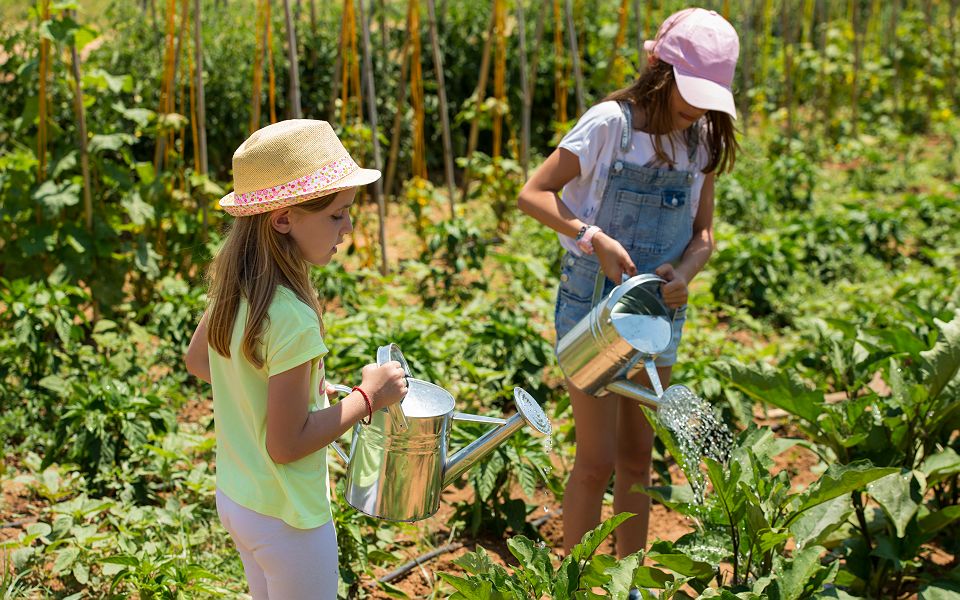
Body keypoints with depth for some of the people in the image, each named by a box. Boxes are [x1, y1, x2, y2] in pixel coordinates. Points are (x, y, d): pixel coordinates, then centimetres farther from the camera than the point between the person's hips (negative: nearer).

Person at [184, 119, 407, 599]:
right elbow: (286, 445, -26)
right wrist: (367, 397, -16)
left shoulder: (232, 289, -5)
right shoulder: (292, 320, -30)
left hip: (234, 500, 8)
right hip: (286, 520, -8)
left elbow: (196, 360, 14)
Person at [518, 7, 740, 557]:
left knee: (637, 458, 15)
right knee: (597, 461, -3)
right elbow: (533, 193, -12)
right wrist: (593, 237, -25)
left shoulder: (702, 139, 2)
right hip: (593, 305, -5)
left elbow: (703, 234, 6)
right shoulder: (611, 123, -14)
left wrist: (684, 272, -16)